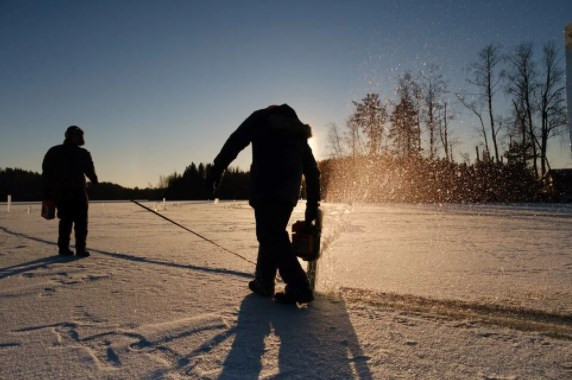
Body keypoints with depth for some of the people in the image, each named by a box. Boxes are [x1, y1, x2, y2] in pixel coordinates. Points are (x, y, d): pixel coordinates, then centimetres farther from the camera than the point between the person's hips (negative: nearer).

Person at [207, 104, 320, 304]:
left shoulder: (261, 118, 11)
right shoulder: (298, 131, 25)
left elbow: (235, 142, -4)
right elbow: (312, 170, 19)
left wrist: (216, 169, -7)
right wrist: (313, 205, 20)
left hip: (266, 189, -6)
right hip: (289, 193, 6)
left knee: (272, 237, -7)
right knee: (272, 234, 18)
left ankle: (299, 287, -14)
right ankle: (264, 282, 22)